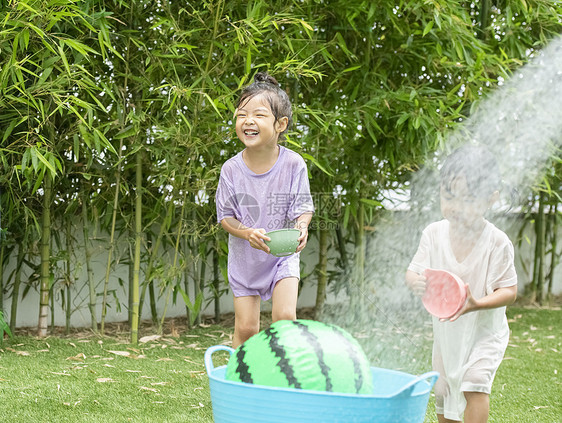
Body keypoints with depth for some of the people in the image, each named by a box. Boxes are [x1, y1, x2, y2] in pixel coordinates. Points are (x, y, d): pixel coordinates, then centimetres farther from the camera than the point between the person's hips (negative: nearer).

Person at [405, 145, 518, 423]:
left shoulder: (497, 242, -20)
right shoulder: (434, 233, -11)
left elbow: (509, 291, -17)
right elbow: (413, 272, -9)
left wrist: (478, 304, -37)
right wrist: (415, 282, -35)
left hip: (484, 330, -4)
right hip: (446, 330, 4)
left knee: (475, 379, -25)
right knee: (443, 391, 15)